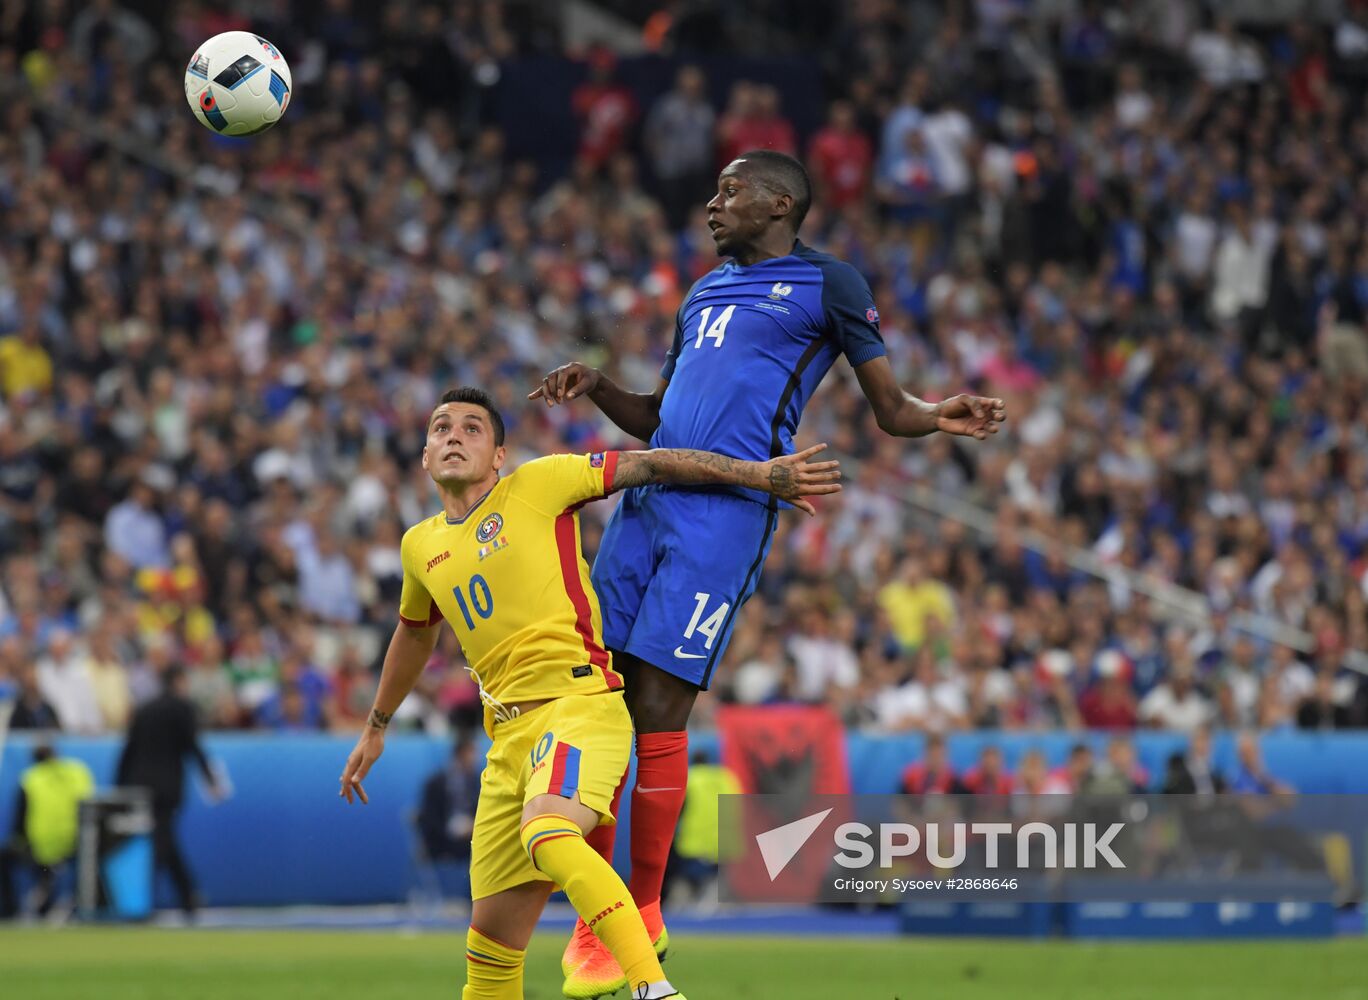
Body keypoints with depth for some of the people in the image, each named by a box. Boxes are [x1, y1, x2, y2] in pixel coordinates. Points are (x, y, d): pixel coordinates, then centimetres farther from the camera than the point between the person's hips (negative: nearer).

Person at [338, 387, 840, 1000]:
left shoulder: (538, 485, 2)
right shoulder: (421, 547, 19)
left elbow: (648, 465, 5)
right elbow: (415, 631, 38)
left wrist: (762, 475, 3)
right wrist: (376, 726, 49)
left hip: (579, 703, -6)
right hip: (508, 735, 7)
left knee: (547, 839, -37)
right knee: (491, 946, 2)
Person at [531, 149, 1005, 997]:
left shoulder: (828, 284, 6)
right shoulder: (705, 292, 26)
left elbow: (891, 408, 4)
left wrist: (941, 416, -17)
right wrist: (598, 388, 12)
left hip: (726, 513, -6)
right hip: (645, 502, 6)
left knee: (659, 711, -10)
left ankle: (643, 919, 3)